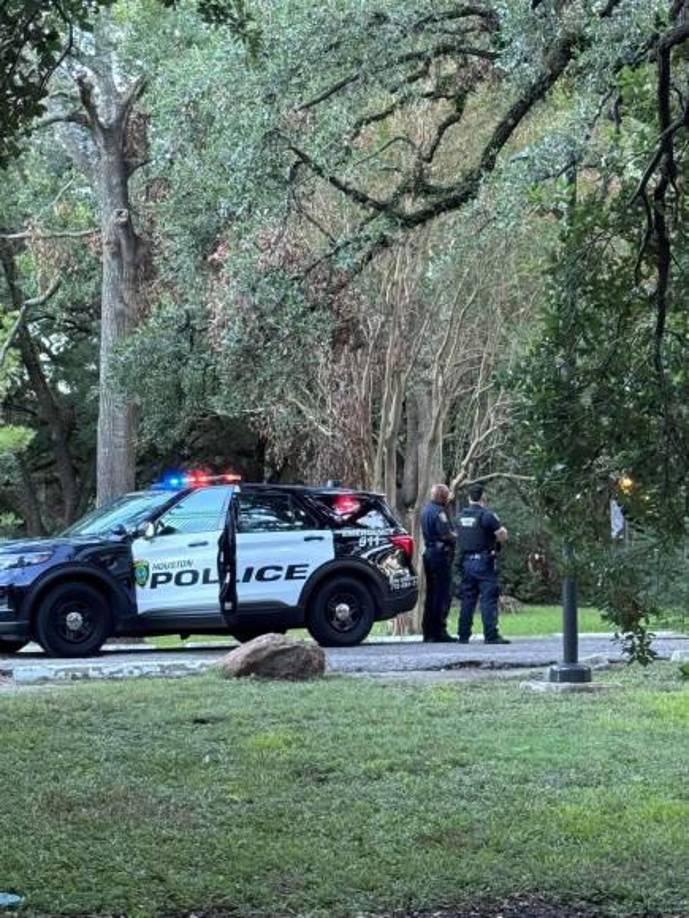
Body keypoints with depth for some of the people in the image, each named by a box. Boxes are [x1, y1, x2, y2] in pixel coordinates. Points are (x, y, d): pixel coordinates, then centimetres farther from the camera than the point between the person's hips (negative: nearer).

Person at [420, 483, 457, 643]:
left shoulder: (426, 510, 16)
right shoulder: (438, 511, -14)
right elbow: (446, 534, -21)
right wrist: (457, 536, -3)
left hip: (428, 552, 10)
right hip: (440, 553, -10)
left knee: (431, 593, 13)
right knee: (443, 594, -7)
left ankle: (428, 631, 16)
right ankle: (439, 631, -9)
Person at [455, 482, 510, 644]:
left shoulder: (460, 516, 9)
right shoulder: (485, 514, -12)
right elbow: (503, 534, -14)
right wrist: (498, 544, 6)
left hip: (465, 561, 6)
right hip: (483, 562, -6)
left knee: (467, 600, 11)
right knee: (489, 599, -5)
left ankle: (464, 635, 11)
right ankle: (491, 635, -9)